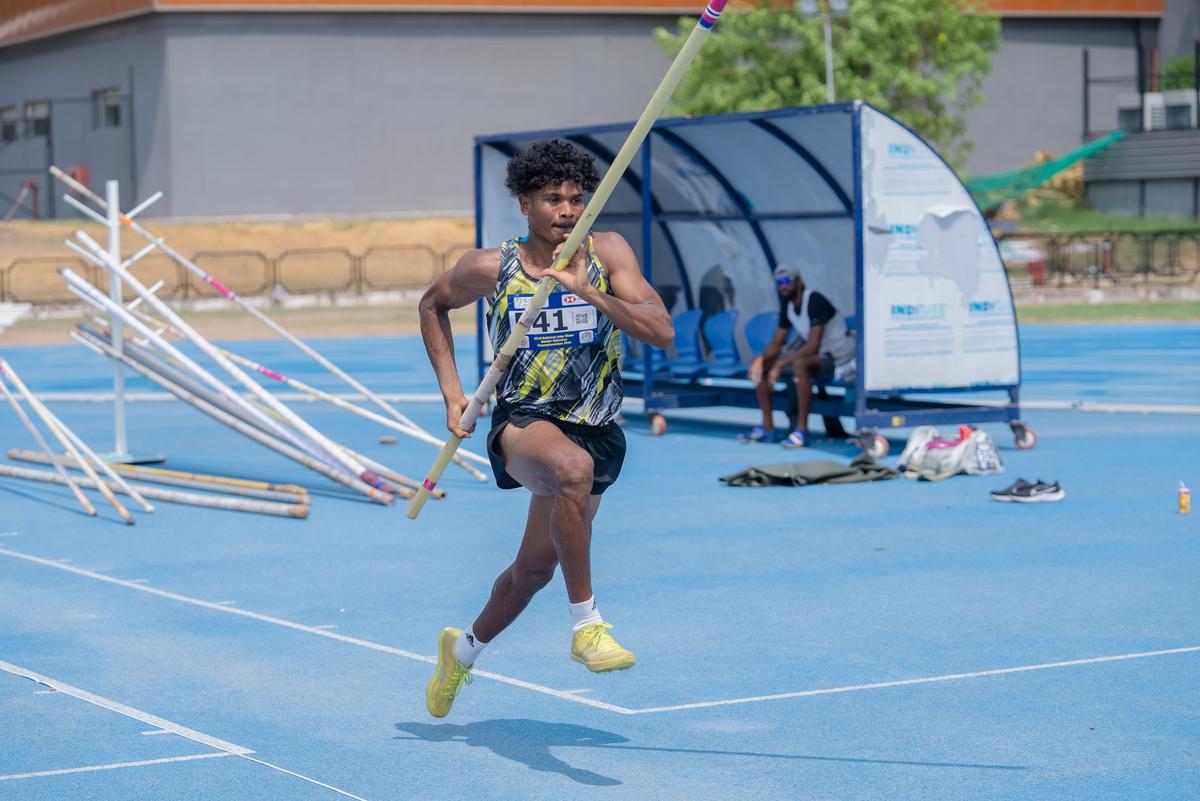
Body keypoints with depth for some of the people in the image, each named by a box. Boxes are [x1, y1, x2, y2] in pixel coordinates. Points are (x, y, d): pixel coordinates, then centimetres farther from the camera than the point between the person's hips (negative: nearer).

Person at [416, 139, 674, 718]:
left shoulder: (607, 253, -4)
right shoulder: (491, 268, -4)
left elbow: (662, 332, -14)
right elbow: (432, 306, 16)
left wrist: (589, 291, -26)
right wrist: (451, 392, 6)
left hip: (597, 430, 3)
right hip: (524, 421, -3)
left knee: (534, 570, 16)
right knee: (573, 466, -40)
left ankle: (465, 648, 47)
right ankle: (586, 625, -33)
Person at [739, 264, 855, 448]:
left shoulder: (815, 301, -21)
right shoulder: (788, 304, 5)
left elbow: (813, 346, -28)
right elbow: (777, 342, 8)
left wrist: (781, 364, -30)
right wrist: (761, 358, -13)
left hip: (836, 357, -9)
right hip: (811, 353, 9)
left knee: (800, 363, -40)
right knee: (758, 366, 1)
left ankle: (802, 430, -34)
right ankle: (767, 428, 2)